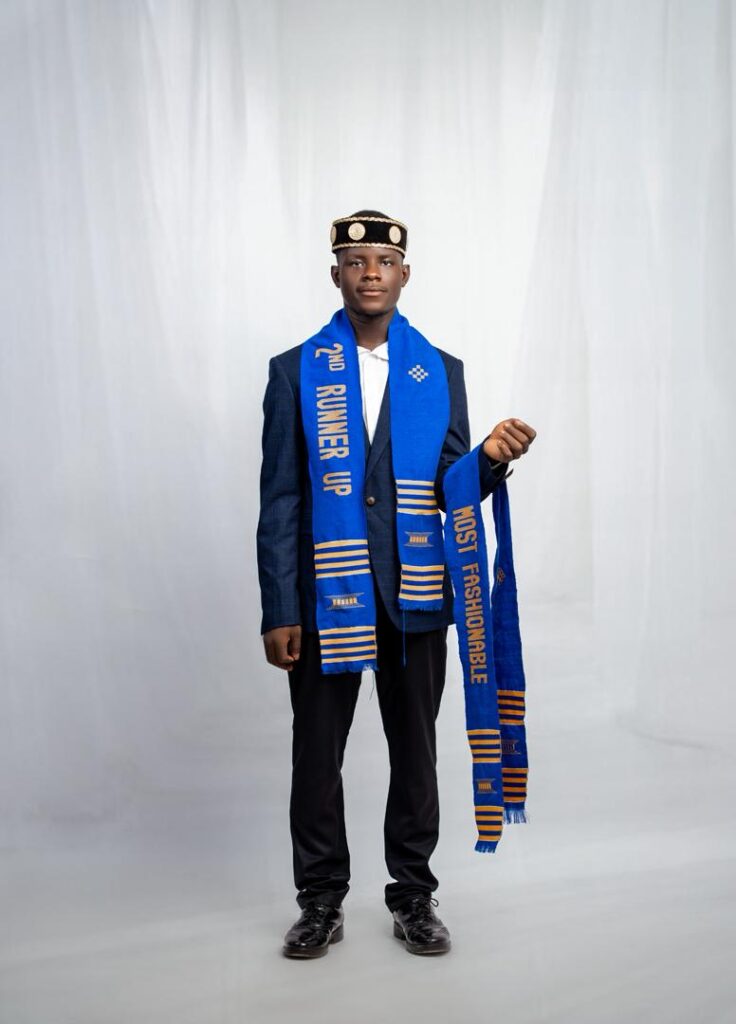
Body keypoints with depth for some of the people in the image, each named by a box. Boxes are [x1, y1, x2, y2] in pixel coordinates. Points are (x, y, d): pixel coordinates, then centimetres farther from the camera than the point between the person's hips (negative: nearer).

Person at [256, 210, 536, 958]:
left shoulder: (442, 372, 5)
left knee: (414, 751, 11)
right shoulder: (293, 371, 1)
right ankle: (321, 902, 28)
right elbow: (278, 501, -2)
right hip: (322, 599, -1)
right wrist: (278, 611, -7)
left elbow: (451, 494, 3)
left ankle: (414, 897, 30)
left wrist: (490, 460, -20)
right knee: (315, 754, 9)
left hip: (413, 596, 1)